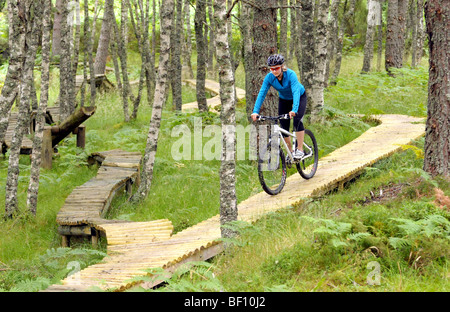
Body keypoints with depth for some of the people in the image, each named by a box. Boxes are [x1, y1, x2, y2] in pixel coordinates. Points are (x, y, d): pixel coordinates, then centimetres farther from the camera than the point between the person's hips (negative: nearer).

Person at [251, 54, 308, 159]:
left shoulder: (291, 74, -35)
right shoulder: (269, 77, -24)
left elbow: (296, 92, -45)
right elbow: (261, 93, -29)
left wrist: (294, 110, -60)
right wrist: (255, 111, -41)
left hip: (299, 97, -4)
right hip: (284, 99, 4)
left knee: (297, 121, -25)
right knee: (284, 127, -3)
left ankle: (300, 150, -17)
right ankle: (290, 151, 14)